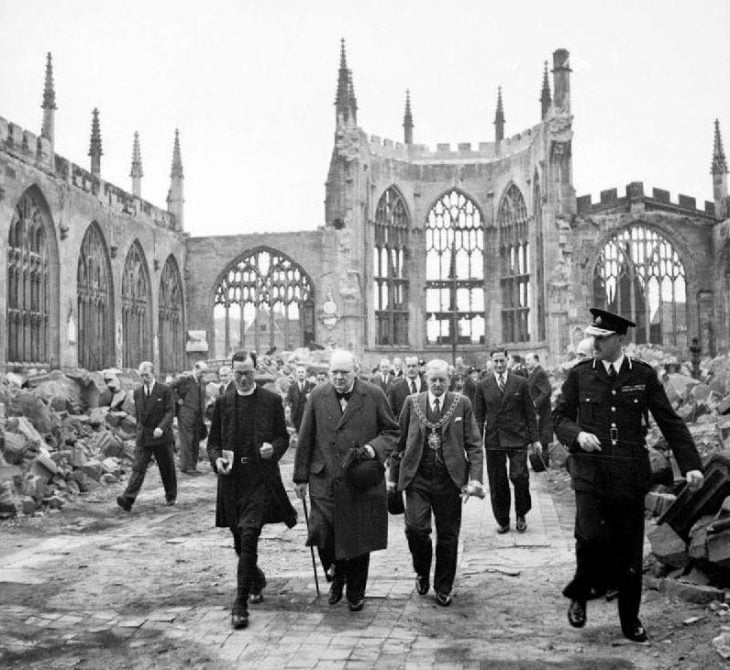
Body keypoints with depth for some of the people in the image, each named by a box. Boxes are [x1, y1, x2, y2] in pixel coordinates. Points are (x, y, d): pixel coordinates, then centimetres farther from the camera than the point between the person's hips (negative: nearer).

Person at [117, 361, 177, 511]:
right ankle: (128, 500, -16)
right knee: (138, 468, -7)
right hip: (142, 437, 3)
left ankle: (171, 496, 26)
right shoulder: (137, 392, 9)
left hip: (161, 437, -3)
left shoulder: (165, 391, -5)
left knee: (167, 468, 8)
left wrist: (161, 427, -23)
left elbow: (170, 411, -10)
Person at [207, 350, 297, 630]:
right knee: (240, 541, 13)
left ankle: (240, 603, -8)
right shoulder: (223, 402, 8)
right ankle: (257, 580, 41)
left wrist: (274, 448, -14)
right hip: (232, 479, 3)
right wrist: (216, 459, -9)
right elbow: (213, 441, 11)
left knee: (249, 536, -14)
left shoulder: (272, 400, 2)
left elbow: (283, 438, 7)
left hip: (261, 478, -3)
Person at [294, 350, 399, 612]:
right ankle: (338, 575, 22)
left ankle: (356, 592, 28)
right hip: (325, 480, 1)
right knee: (322, 533, -9)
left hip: (362, 480, -1)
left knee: (359, 539, 7)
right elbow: (306, 439, 7)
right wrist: (301, 477, 7)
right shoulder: (317, 396, 3)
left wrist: (375, 448, -14)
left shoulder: (374, 395, -1)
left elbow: (392, 431, 6)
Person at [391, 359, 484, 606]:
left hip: (448, 479, 0)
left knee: (448, 536, 6)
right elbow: (400, 440, 9)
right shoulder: (412, 402, 5)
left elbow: (474, 444, 1)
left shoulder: (462, 404, 2)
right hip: (417, 477, 0)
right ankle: (422, 571, 18)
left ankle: (443, 588, 25)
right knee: (415, 528, -12)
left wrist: (475, 477, -9)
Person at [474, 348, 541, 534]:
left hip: (517, 439, -1)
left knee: (519, 476, -10)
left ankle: (521, 515, 13)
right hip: (493, 440, 1)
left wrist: (534, 438, 1)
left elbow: (529, 412, 5)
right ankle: (502, 521, 18)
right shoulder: (483, 386, 6)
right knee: (497, 483, 4)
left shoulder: (521, 383, 4)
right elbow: (479, 415, 8)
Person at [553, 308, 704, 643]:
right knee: (592, 536, -17)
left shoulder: (643, 375, 3)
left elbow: (670, 422, 5)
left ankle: (630, 619, 26)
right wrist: (577, 435, -13)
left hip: (630, 474, 1)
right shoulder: (579, 374, 3)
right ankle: (579, 594, 12)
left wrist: (691, 463, -3)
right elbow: (559, 417, 8)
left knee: (630, 549, 7)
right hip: (590, 473, -1)